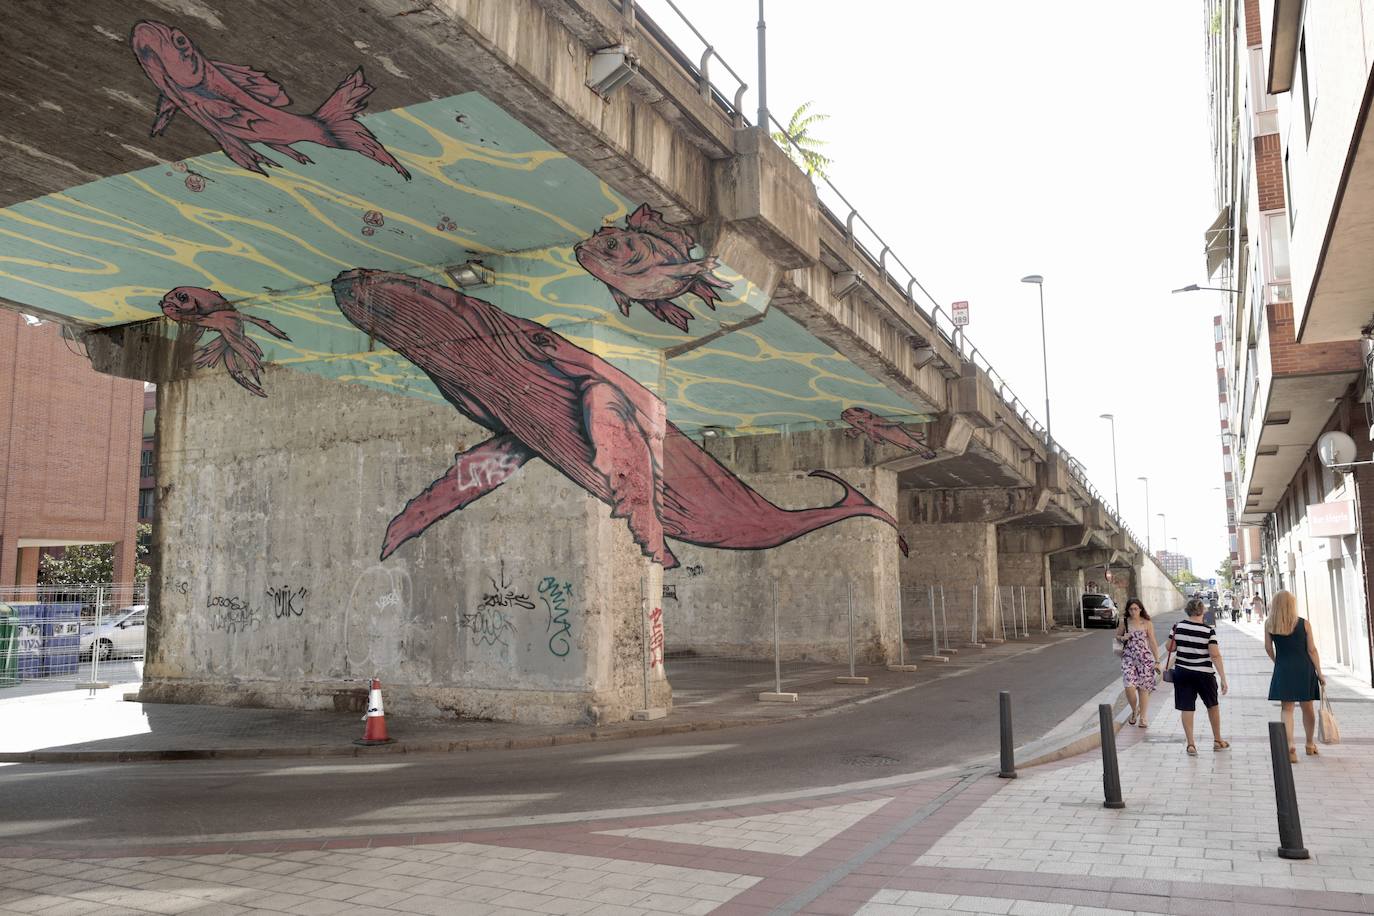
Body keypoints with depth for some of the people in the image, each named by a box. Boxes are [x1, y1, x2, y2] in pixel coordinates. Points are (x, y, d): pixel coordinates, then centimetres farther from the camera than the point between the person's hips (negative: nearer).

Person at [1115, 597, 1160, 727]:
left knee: (1143, 688, 1)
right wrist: (1122, 638, -6)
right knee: (1129, 686, -13)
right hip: (1128, 658, 1)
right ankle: (1134, 710, 14)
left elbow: (1153, 643, 2)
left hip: (1145, 658, -1)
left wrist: (1157, 661, 0)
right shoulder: (1125, 622, 4)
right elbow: (1117, 636, 17)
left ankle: (1143, 718, 14)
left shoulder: (1147, 623, 0)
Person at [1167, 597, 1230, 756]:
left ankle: (1191, 744, 3)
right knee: (1213, 705, 19)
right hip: (1204, 673, -1)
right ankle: (1218, 740, 31)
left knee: (1186, 708, 4)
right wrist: (1223, 678, -11)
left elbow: (1170, 648, 1)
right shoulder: (1209, 630, -10)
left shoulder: (1178, 627, -4)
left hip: (1182, 672, 1)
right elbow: (1215, 655, -13)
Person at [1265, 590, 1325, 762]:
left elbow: (1268, 648, 4)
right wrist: (1319, 672, 3)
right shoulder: (1304, 624, -4)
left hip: (1283, 670, 0)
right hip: (1304, 668, 0)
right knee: (1308, 708, 15)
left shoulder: (1269, 624, -1)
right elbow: (1312, 650, -3)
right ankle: (1310, 745, 31)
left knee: (1287, 709, 3)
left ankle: (1290, 746, -15)